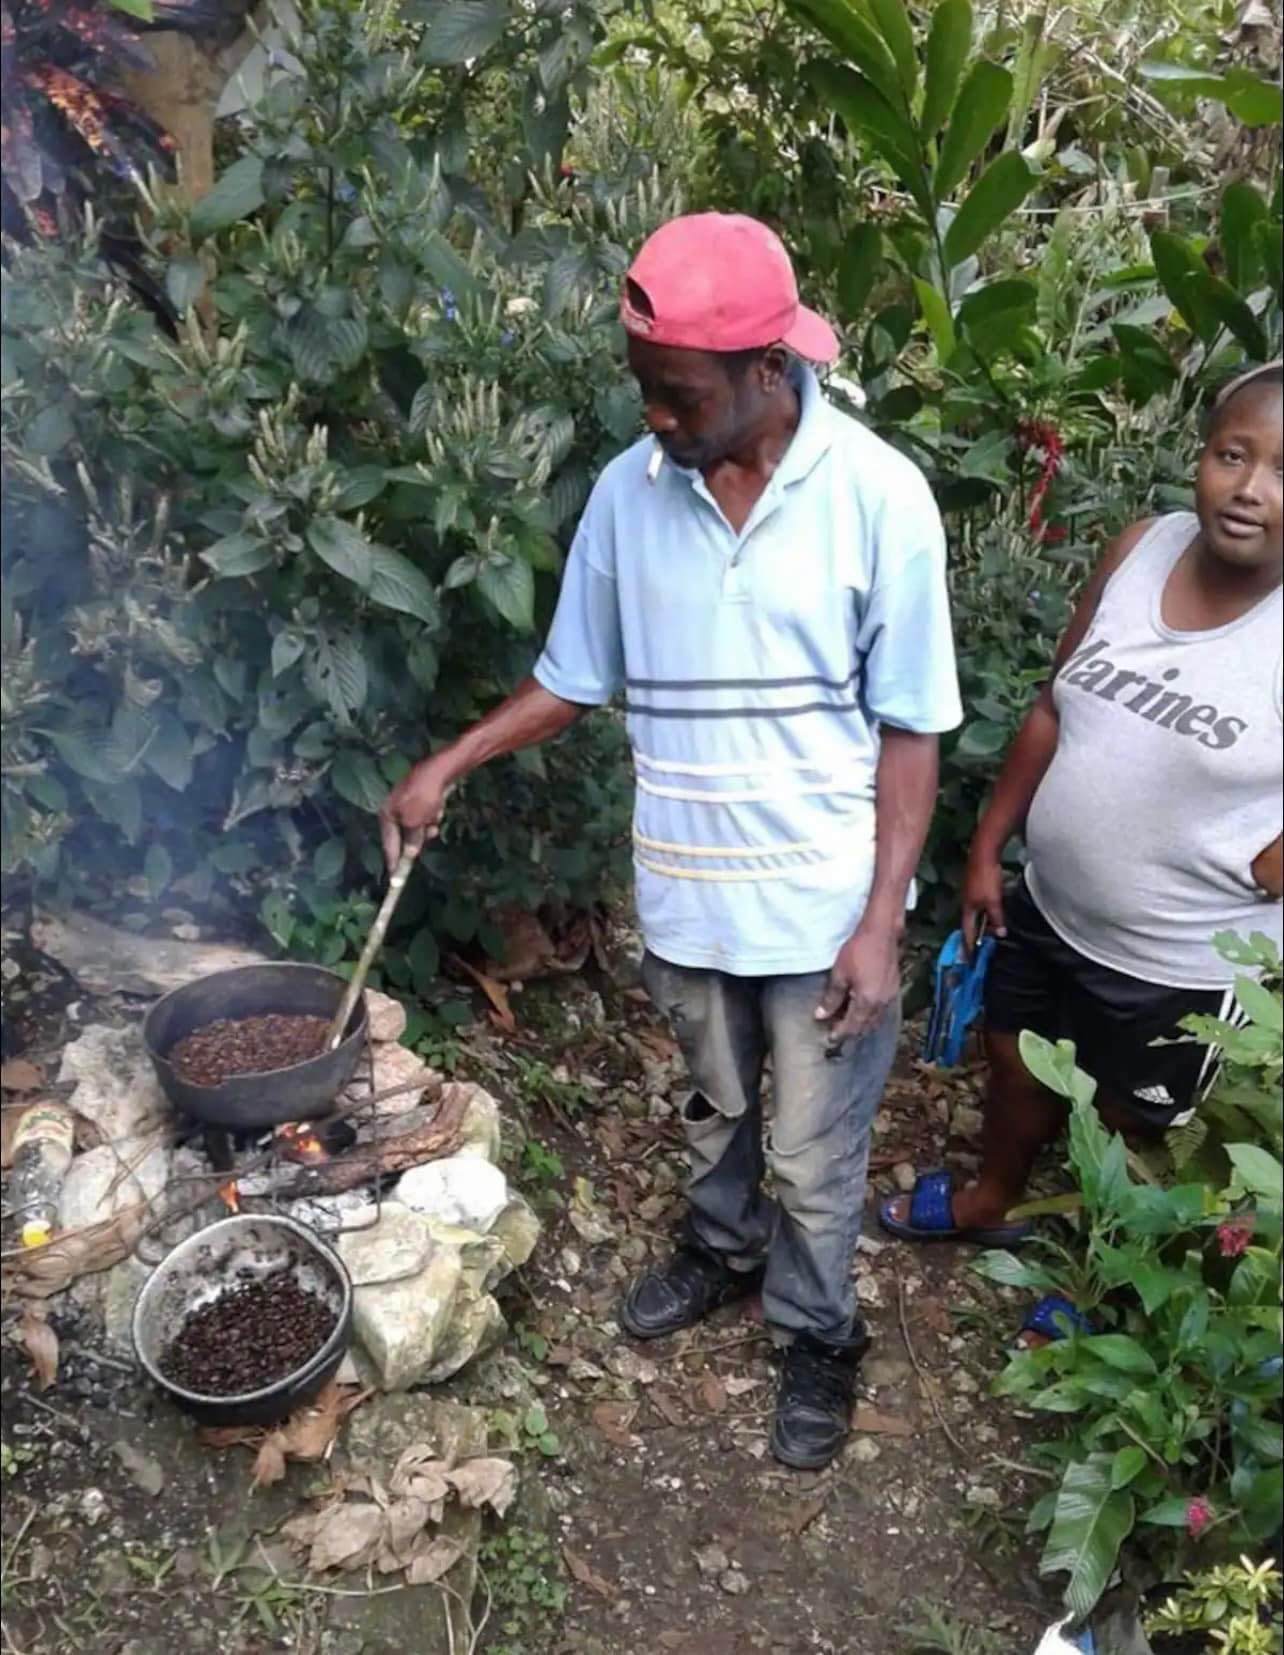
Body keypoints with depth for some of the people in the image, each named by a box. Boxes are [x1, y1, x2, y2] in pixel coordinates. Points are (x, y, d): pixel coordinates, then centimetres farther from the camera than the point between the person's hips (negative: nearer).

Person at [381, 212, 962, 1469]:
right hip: (684, 889, 3)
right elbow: (576, 677, 7)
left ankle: (818, 1334, 40)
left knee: (814, 1155, 14)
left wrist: (881, 921, -13)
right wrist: (448, 764, -1)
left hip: (824, 901, -3)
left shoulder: (877, 494, -16)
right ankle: (721, 1249, 54)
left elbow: (909, 731, -11)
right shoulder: (629, 491, -7)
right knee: (714, 1106, 26)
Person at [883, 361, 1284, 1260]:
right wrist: (988, 850, 5)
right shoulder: (1141, 550, -7)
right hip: (1049, 908, 5)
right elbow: (1056, 710, 3)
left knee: (1126, 1134, 18)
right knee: (1016, 1070, 26)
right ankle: (990, 1201, 56)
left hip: (1179, 965, -5)